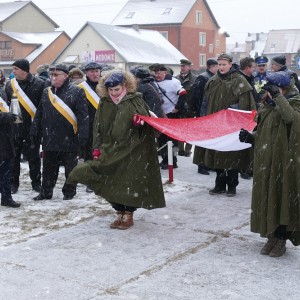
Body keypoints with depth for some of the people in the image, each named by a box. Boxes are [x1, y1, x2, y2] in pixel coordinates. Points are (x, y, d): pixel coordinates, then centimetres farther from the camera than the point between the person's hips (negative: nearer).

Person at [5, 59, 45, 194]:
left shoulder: (39, 84, -7)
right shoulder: (9, 85, 6)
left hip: (32, 126, -3)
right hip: (14, 126, 3)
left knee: (33, 156, 6)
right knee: (13, 155, 7)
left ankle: (36, 182, 18)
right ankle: (13, 183, 18)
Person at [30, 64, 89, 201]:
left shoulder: (76, 91, -7)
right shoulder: (46, 92, 10)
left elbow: (83, 116, -12)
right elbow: (39, 114, 16)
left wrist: (82, 135, -18)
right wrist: (34, 131, 12)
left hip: (69, 138, -5)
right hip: (50, 138, 5)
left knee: (70, 167, 8)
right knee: (48, 167, 13)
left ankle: (69, 191, 22)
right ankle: (46, 192, 24)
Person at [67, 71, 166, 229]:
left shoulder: (135, 100, -4)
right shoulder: (104, 103, 6)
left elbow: (147, 120, -1)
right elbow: (98, 126, 9)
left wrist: (140, 122, -25)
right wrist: (97, 148, 4)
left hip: (132, 151, -3)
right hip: (110, 150, 4)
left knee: (130, 183, 0)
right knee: (113, 183, 7)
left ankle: (128, 215, 15)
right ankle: (120, 213, 22)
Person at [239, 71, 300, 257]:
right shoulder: (267, 105, 11)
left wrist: (277, 96, -29)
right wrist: (250, 137, 0)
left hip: (284, 162, -6)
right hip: (264, 161, 6)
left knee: (282, 198, -1)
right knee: (266, 199, 10)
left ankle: (281, 240, 12)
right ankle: (272, 237, 23)